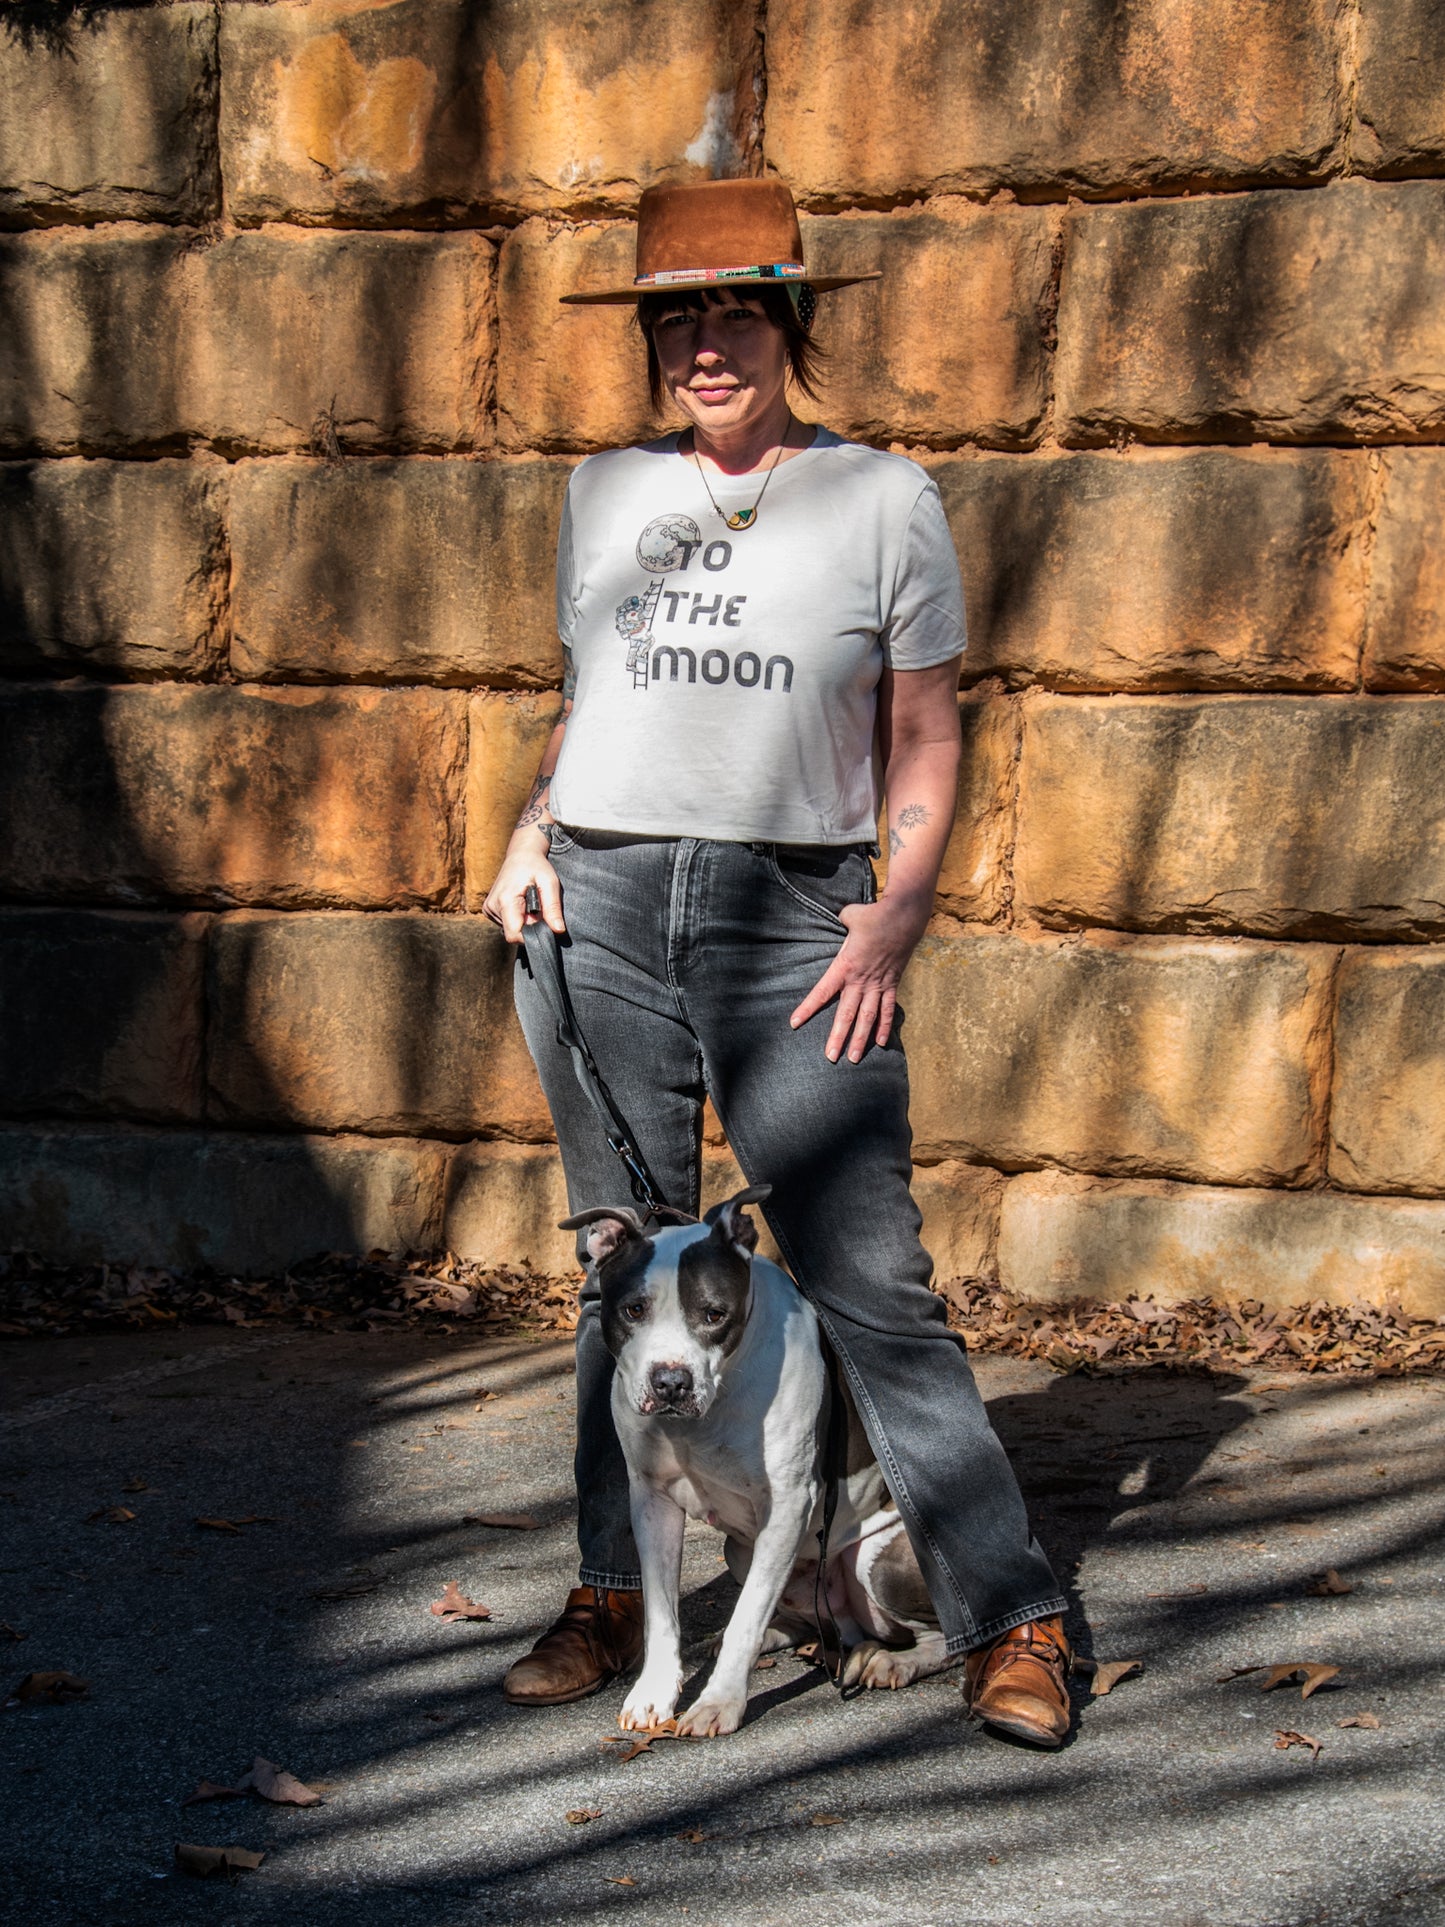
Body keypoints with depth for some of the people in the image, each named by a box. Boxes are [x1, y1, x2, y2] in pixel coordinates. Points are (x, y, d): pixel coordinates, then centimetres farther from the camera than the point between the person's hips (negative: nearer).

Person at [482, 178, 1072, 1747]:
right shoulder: (606, 490, 13)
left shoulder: (882, 496, 4)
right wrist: (533, 833, 5)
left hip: (794, 917, -3)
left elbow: (924, 741, 5)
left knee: (869, 1279, -8)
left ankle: (1008, 1622, -2)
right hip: (601, 909, 3)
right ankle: (610, 1601, 19)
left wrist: (896, 914, -7)